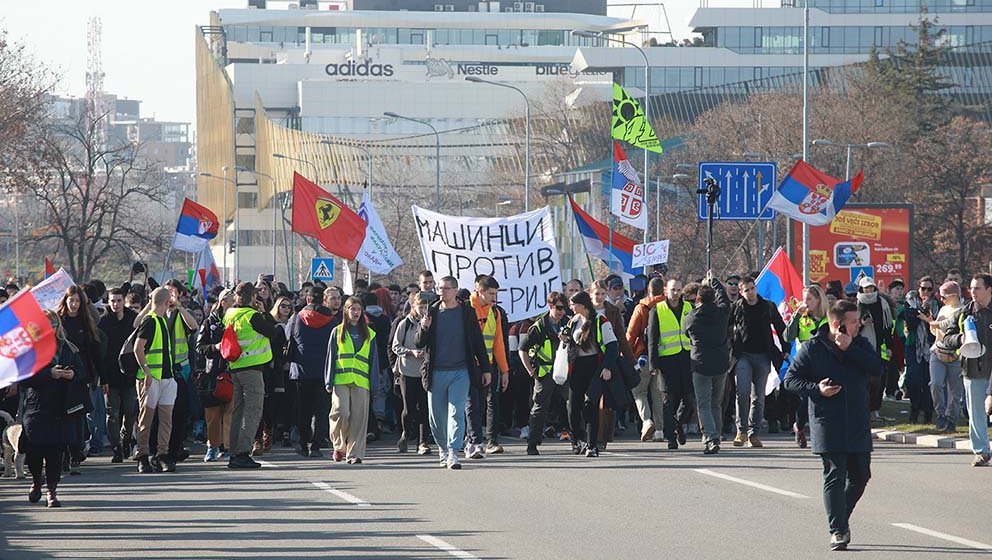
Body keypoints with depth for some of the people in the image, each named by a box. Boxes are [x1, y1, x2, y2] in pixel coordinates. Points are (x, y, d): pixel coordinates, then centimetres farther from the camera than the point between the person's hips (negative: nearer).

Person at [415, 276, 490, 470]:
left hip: (461, 372, -2)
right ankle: (443, 448, 28)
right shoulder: (432, 312, 7)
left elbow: (478, 342, 9)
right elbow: (419, 343, 7)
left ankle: (453, 452, -18)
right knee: (437, 415, 8)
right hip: (436, 372, 2)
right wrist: (424, 329, -13)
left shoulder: (467, 313, 4)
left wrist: (486, 369, 7)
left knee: (456, 412, -12)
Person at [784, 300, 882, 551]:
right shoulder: (812, 348, -1)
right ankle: (837, 530, -7)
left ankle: (841, 518, 29)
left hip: (858, 422, 4)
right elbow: (791, 380, 1)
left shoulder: (860, 345, 9)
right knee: (835, 475, -8)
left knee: (860, 475, 8)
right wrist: (816, 389, -14)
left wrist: (850, 350, -14)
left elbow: (877, 368, -7)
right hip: (827, 422, -4)